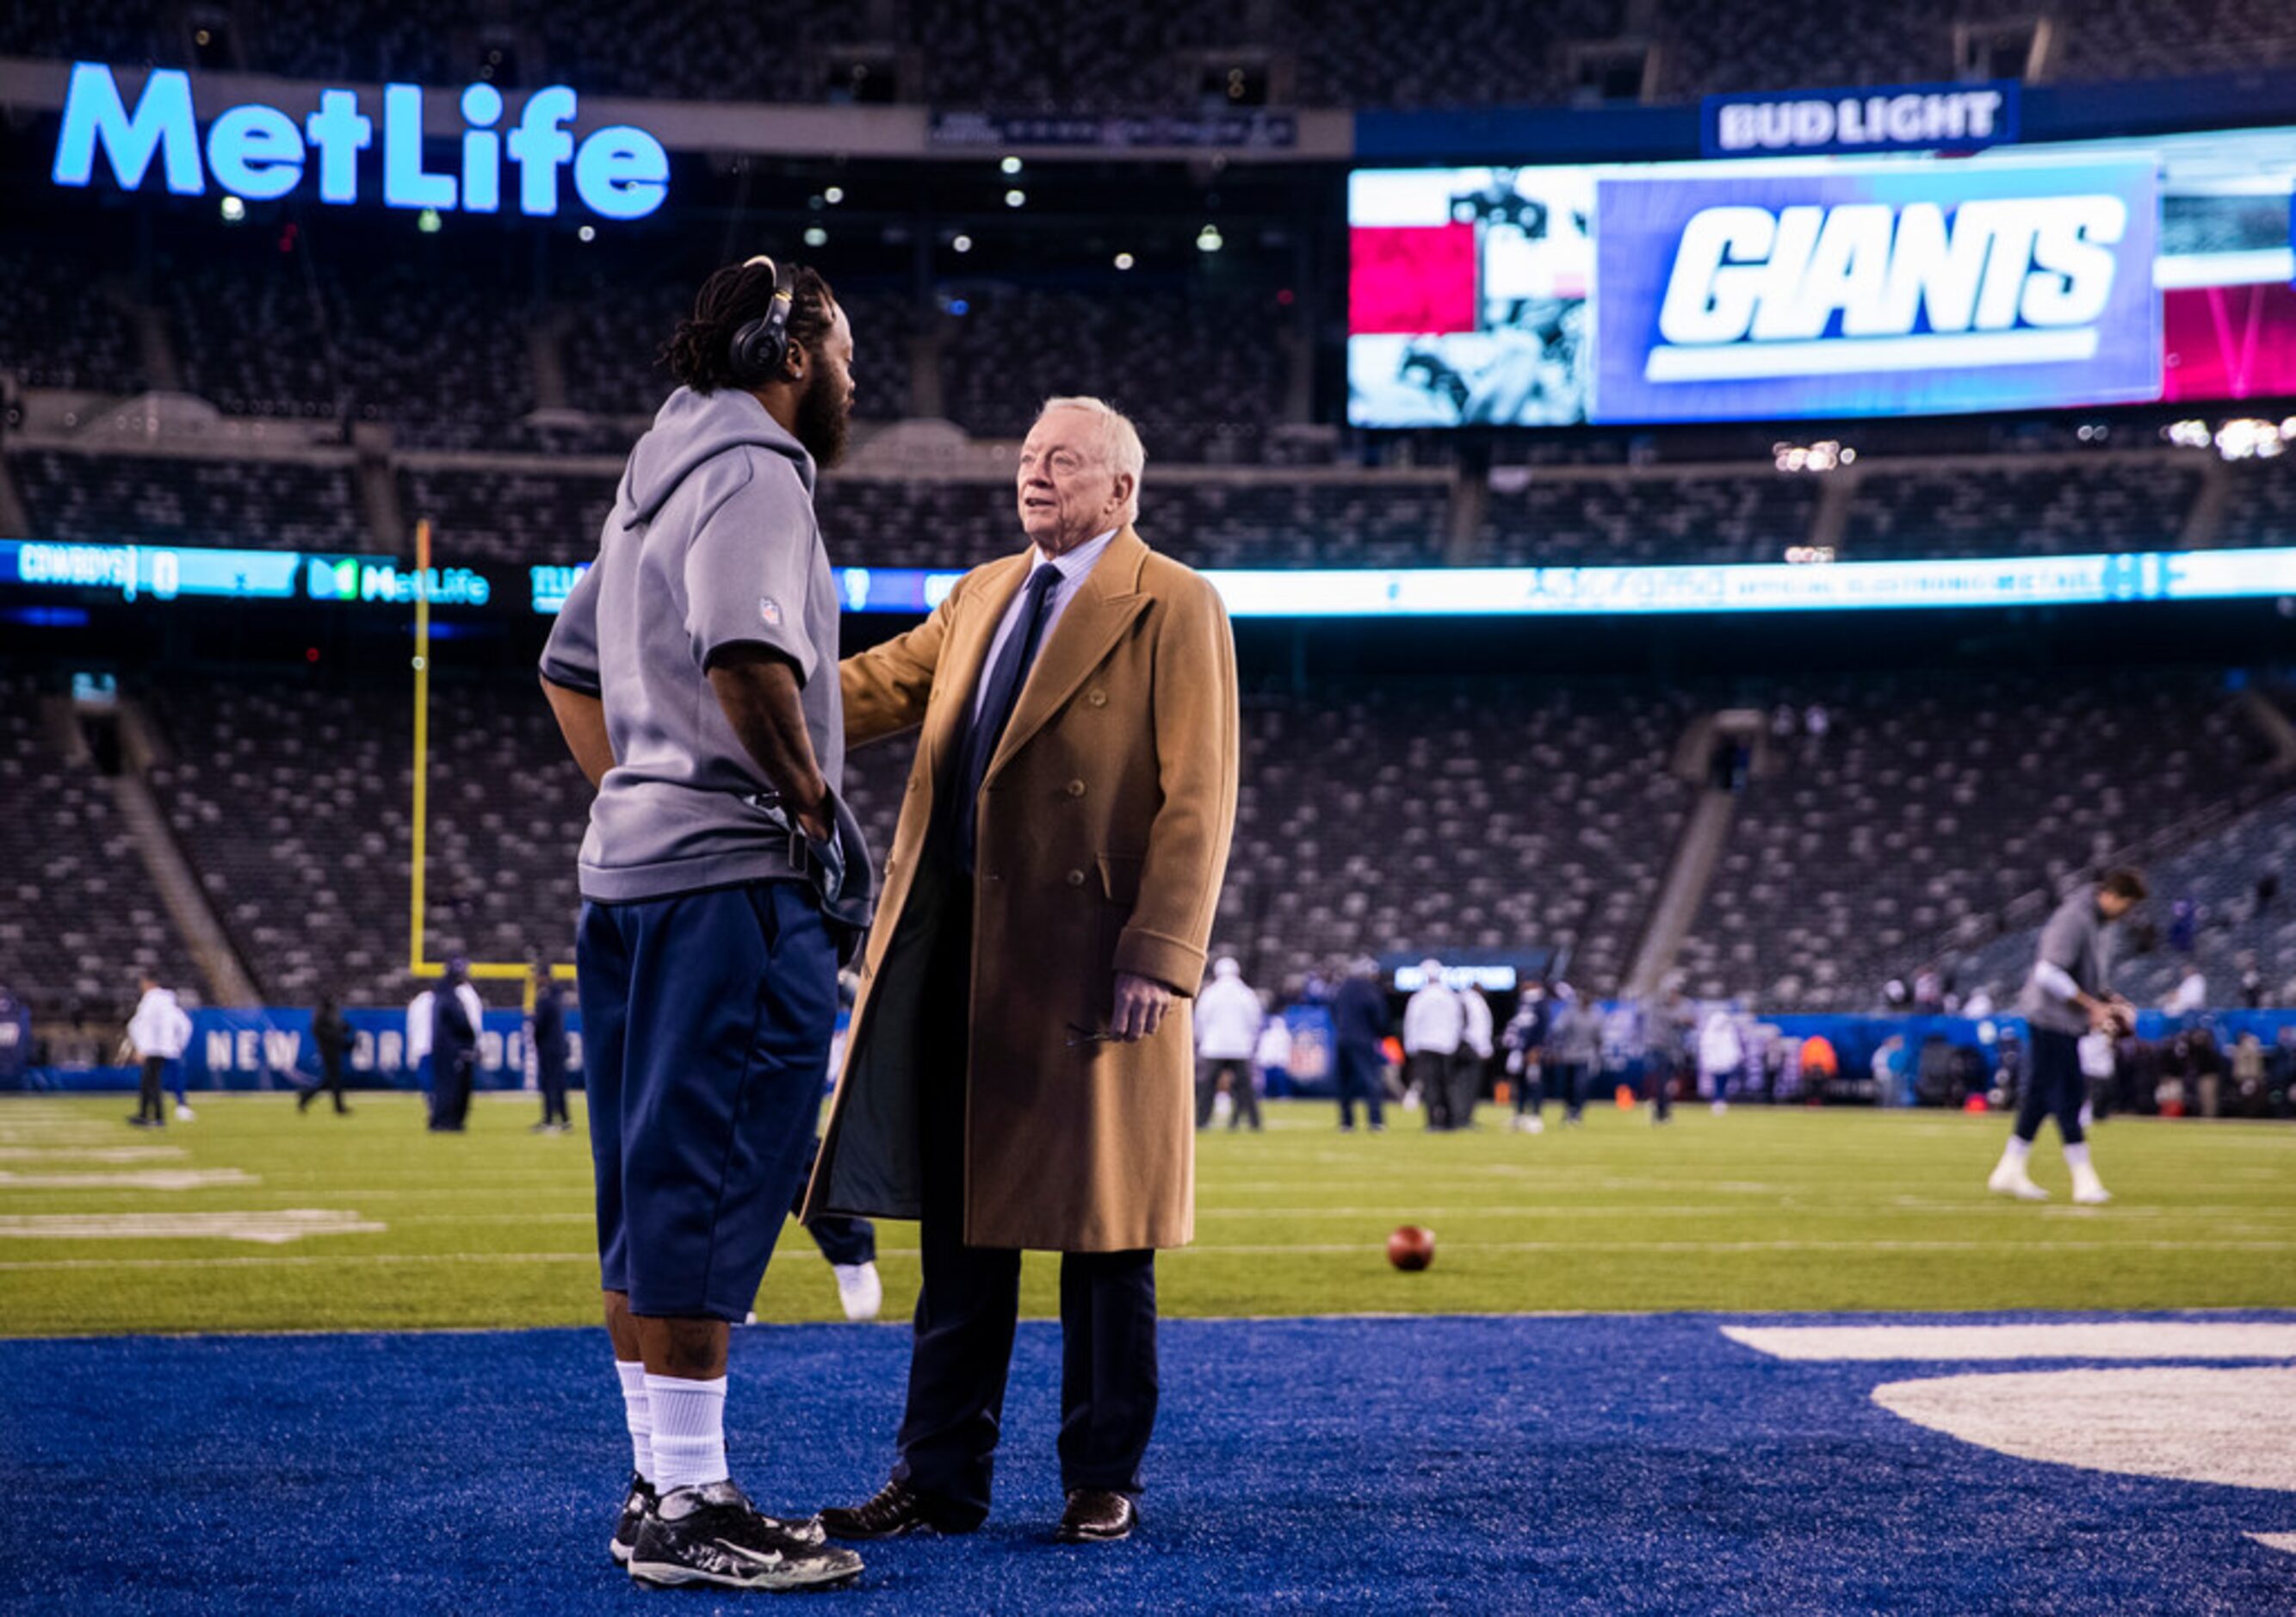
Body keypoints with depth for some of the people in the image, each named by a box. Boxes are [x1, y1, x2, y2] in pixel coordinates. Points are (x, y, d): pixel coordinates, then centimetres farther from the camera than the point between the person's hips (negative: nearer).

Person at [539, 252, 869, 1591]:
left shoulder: (662, 477, 21)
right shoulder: (753, 472, -10)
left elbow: (571, 666, 28)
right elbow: (747, 655, -26)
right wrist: (815, 804, -15)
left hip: (631, 870, 10)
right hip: (734, 877, -10)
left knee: (654, 1191, 12)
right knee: (709, 1189, -9)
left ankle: (661, 1486, 19)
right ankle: (690, 1506, -7)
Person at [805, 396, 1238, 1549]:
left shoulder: (1175, 608, -2)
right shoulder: (981, 597, 19)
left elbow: (1197, 799, -9)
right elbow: (877, 687, 15)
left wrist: (1158, 956, -17)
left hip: (1088, 958, -6)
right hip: (956, 945, 6)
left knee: (1099, 1232, 2)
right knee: (960, 1226, 10)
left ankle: (1104, 1482, 13)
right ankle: (941, 1478, 17)